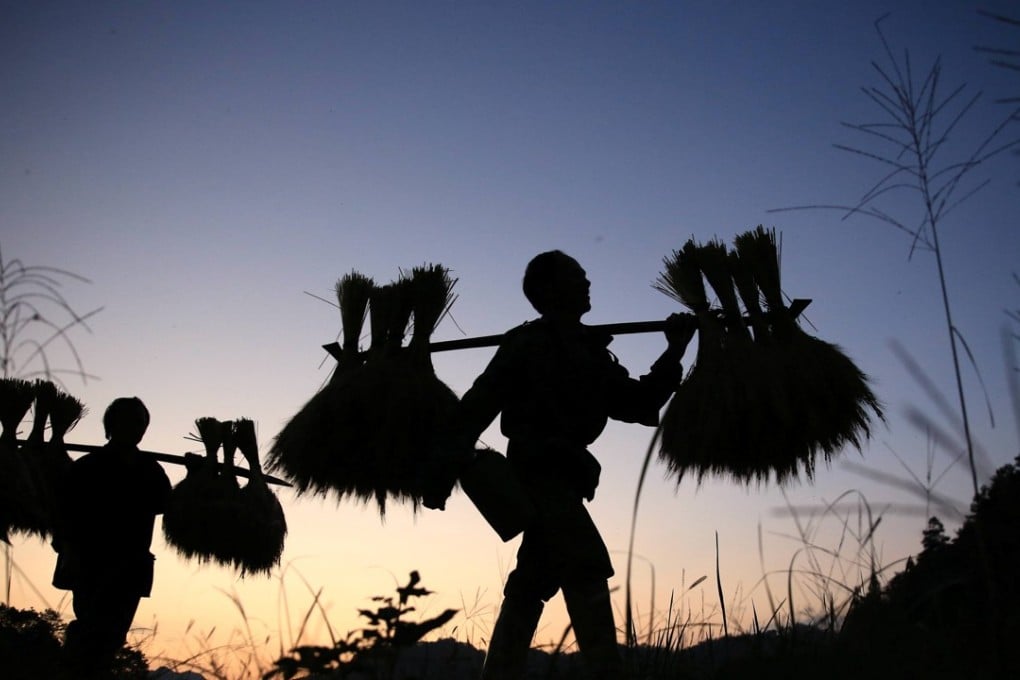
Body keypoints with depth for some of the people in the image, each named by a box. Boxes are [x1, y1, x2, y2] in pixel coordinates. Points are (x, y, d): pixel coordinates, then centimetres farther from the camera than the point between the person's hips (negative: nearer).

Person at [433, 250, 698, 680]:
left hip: (558, 474, 8)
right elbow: (481, 401, -9)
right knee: (587, 568, -18)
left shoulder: (589, 351, 20)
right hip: (541, 469, -8)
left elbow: (639, 403, 16)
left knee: (532, 583, 8)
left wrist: (674, 351, 7)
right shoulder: (530, 342, -2)